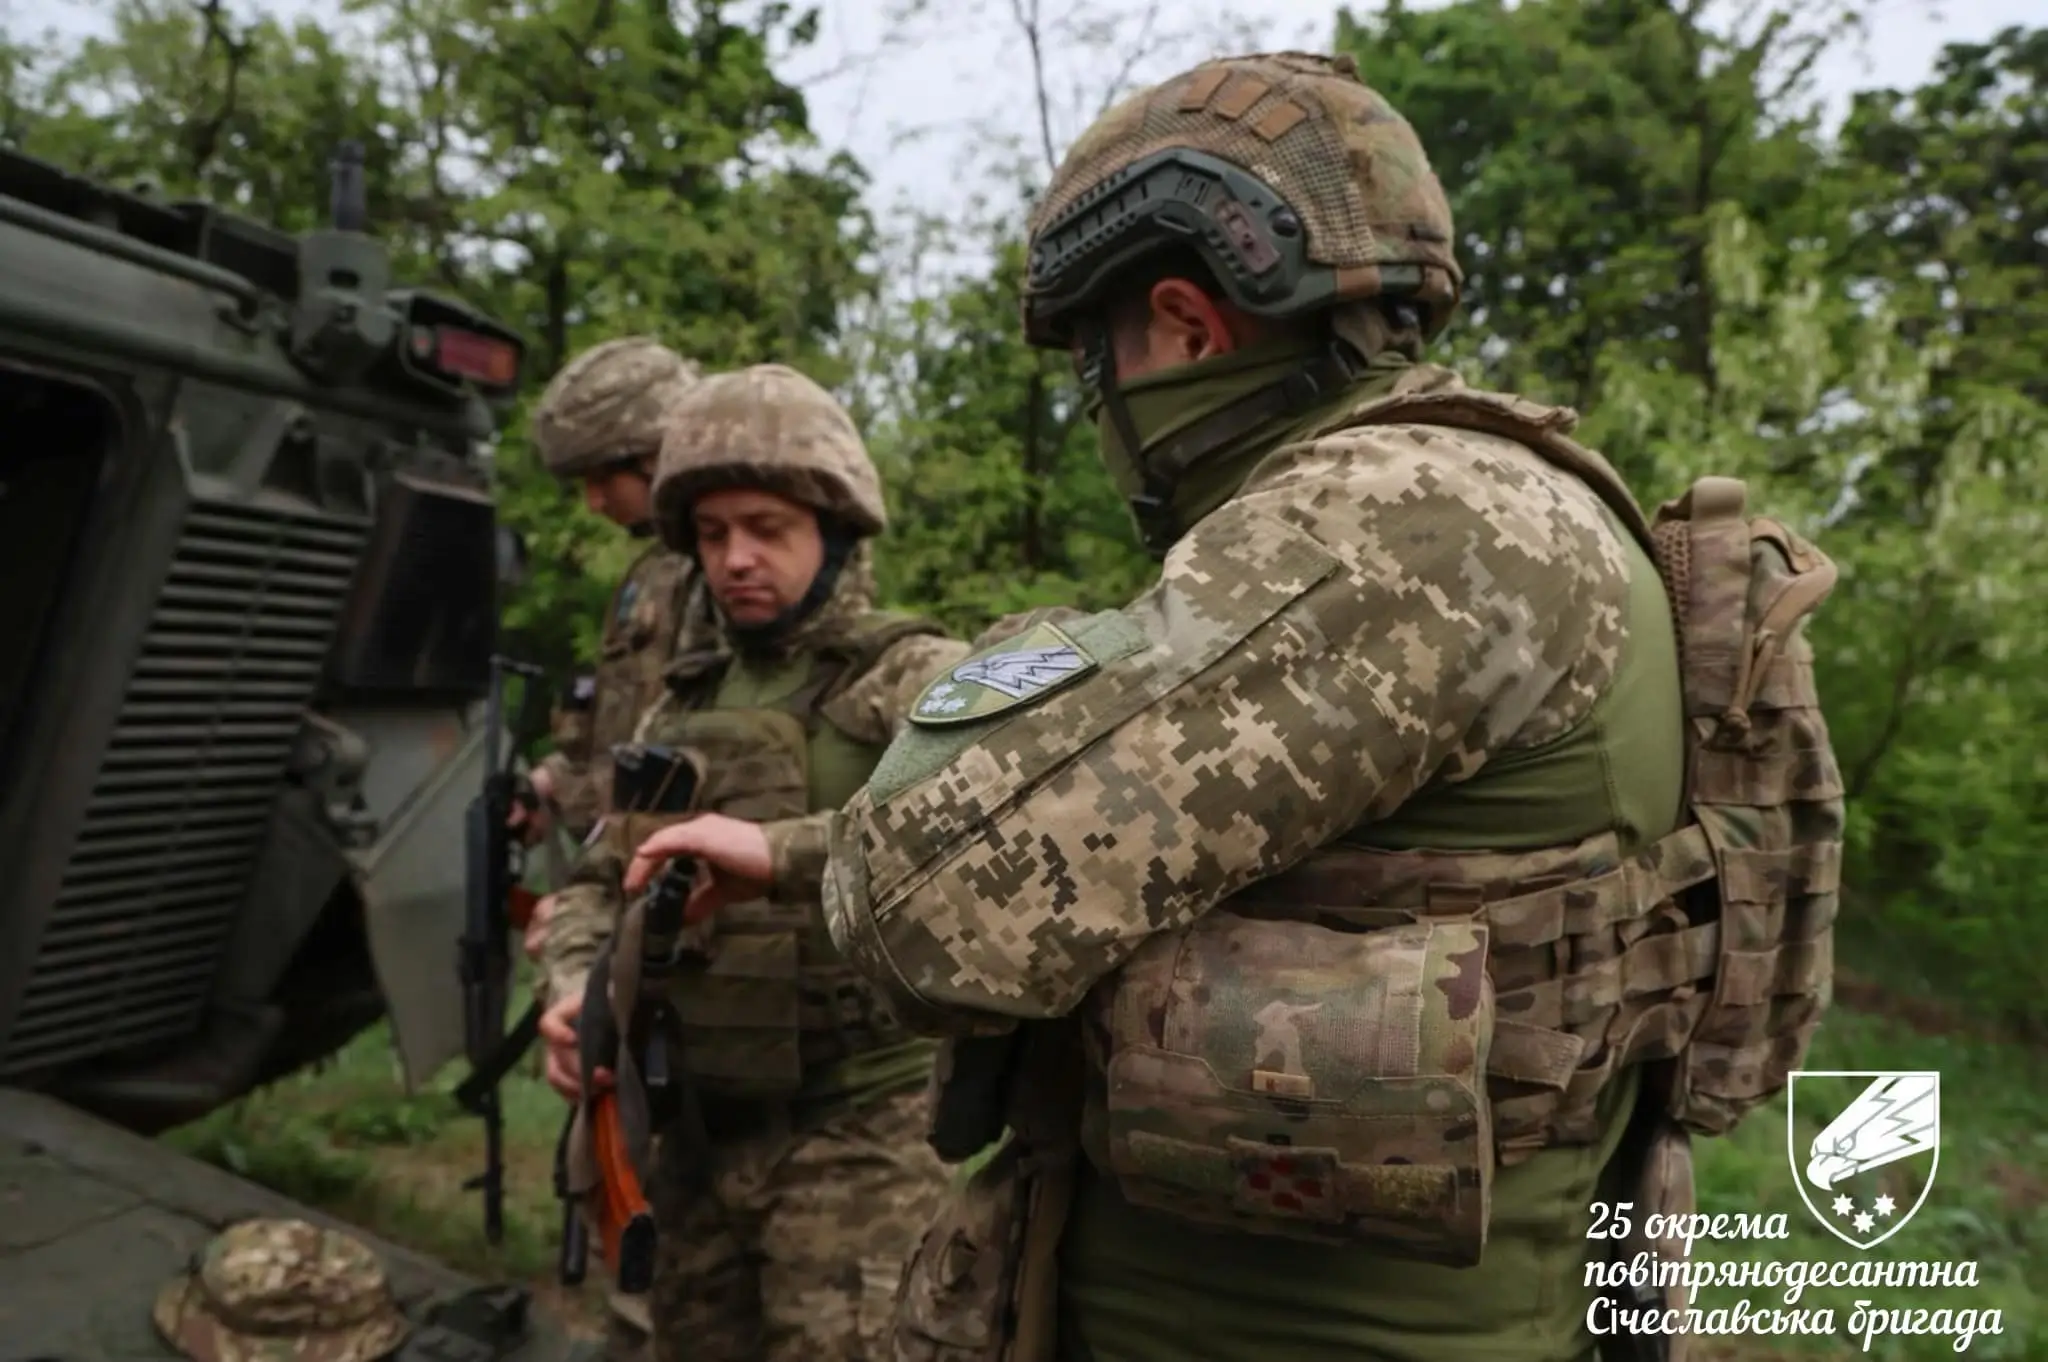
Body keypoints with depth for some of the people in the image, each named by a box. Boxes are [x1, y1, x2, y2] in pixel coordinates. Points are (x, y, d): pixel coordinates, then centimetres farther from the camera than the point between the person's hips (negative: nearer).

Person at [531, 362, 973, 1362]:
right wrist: (577, 993, -5)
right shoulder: (682, 706, 13)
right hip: (699, 1131, 6)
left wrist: (778, 854, -35)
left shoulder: (916, 677, -7)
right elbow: (601, 883, 15)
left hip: (858, 1135, -6)